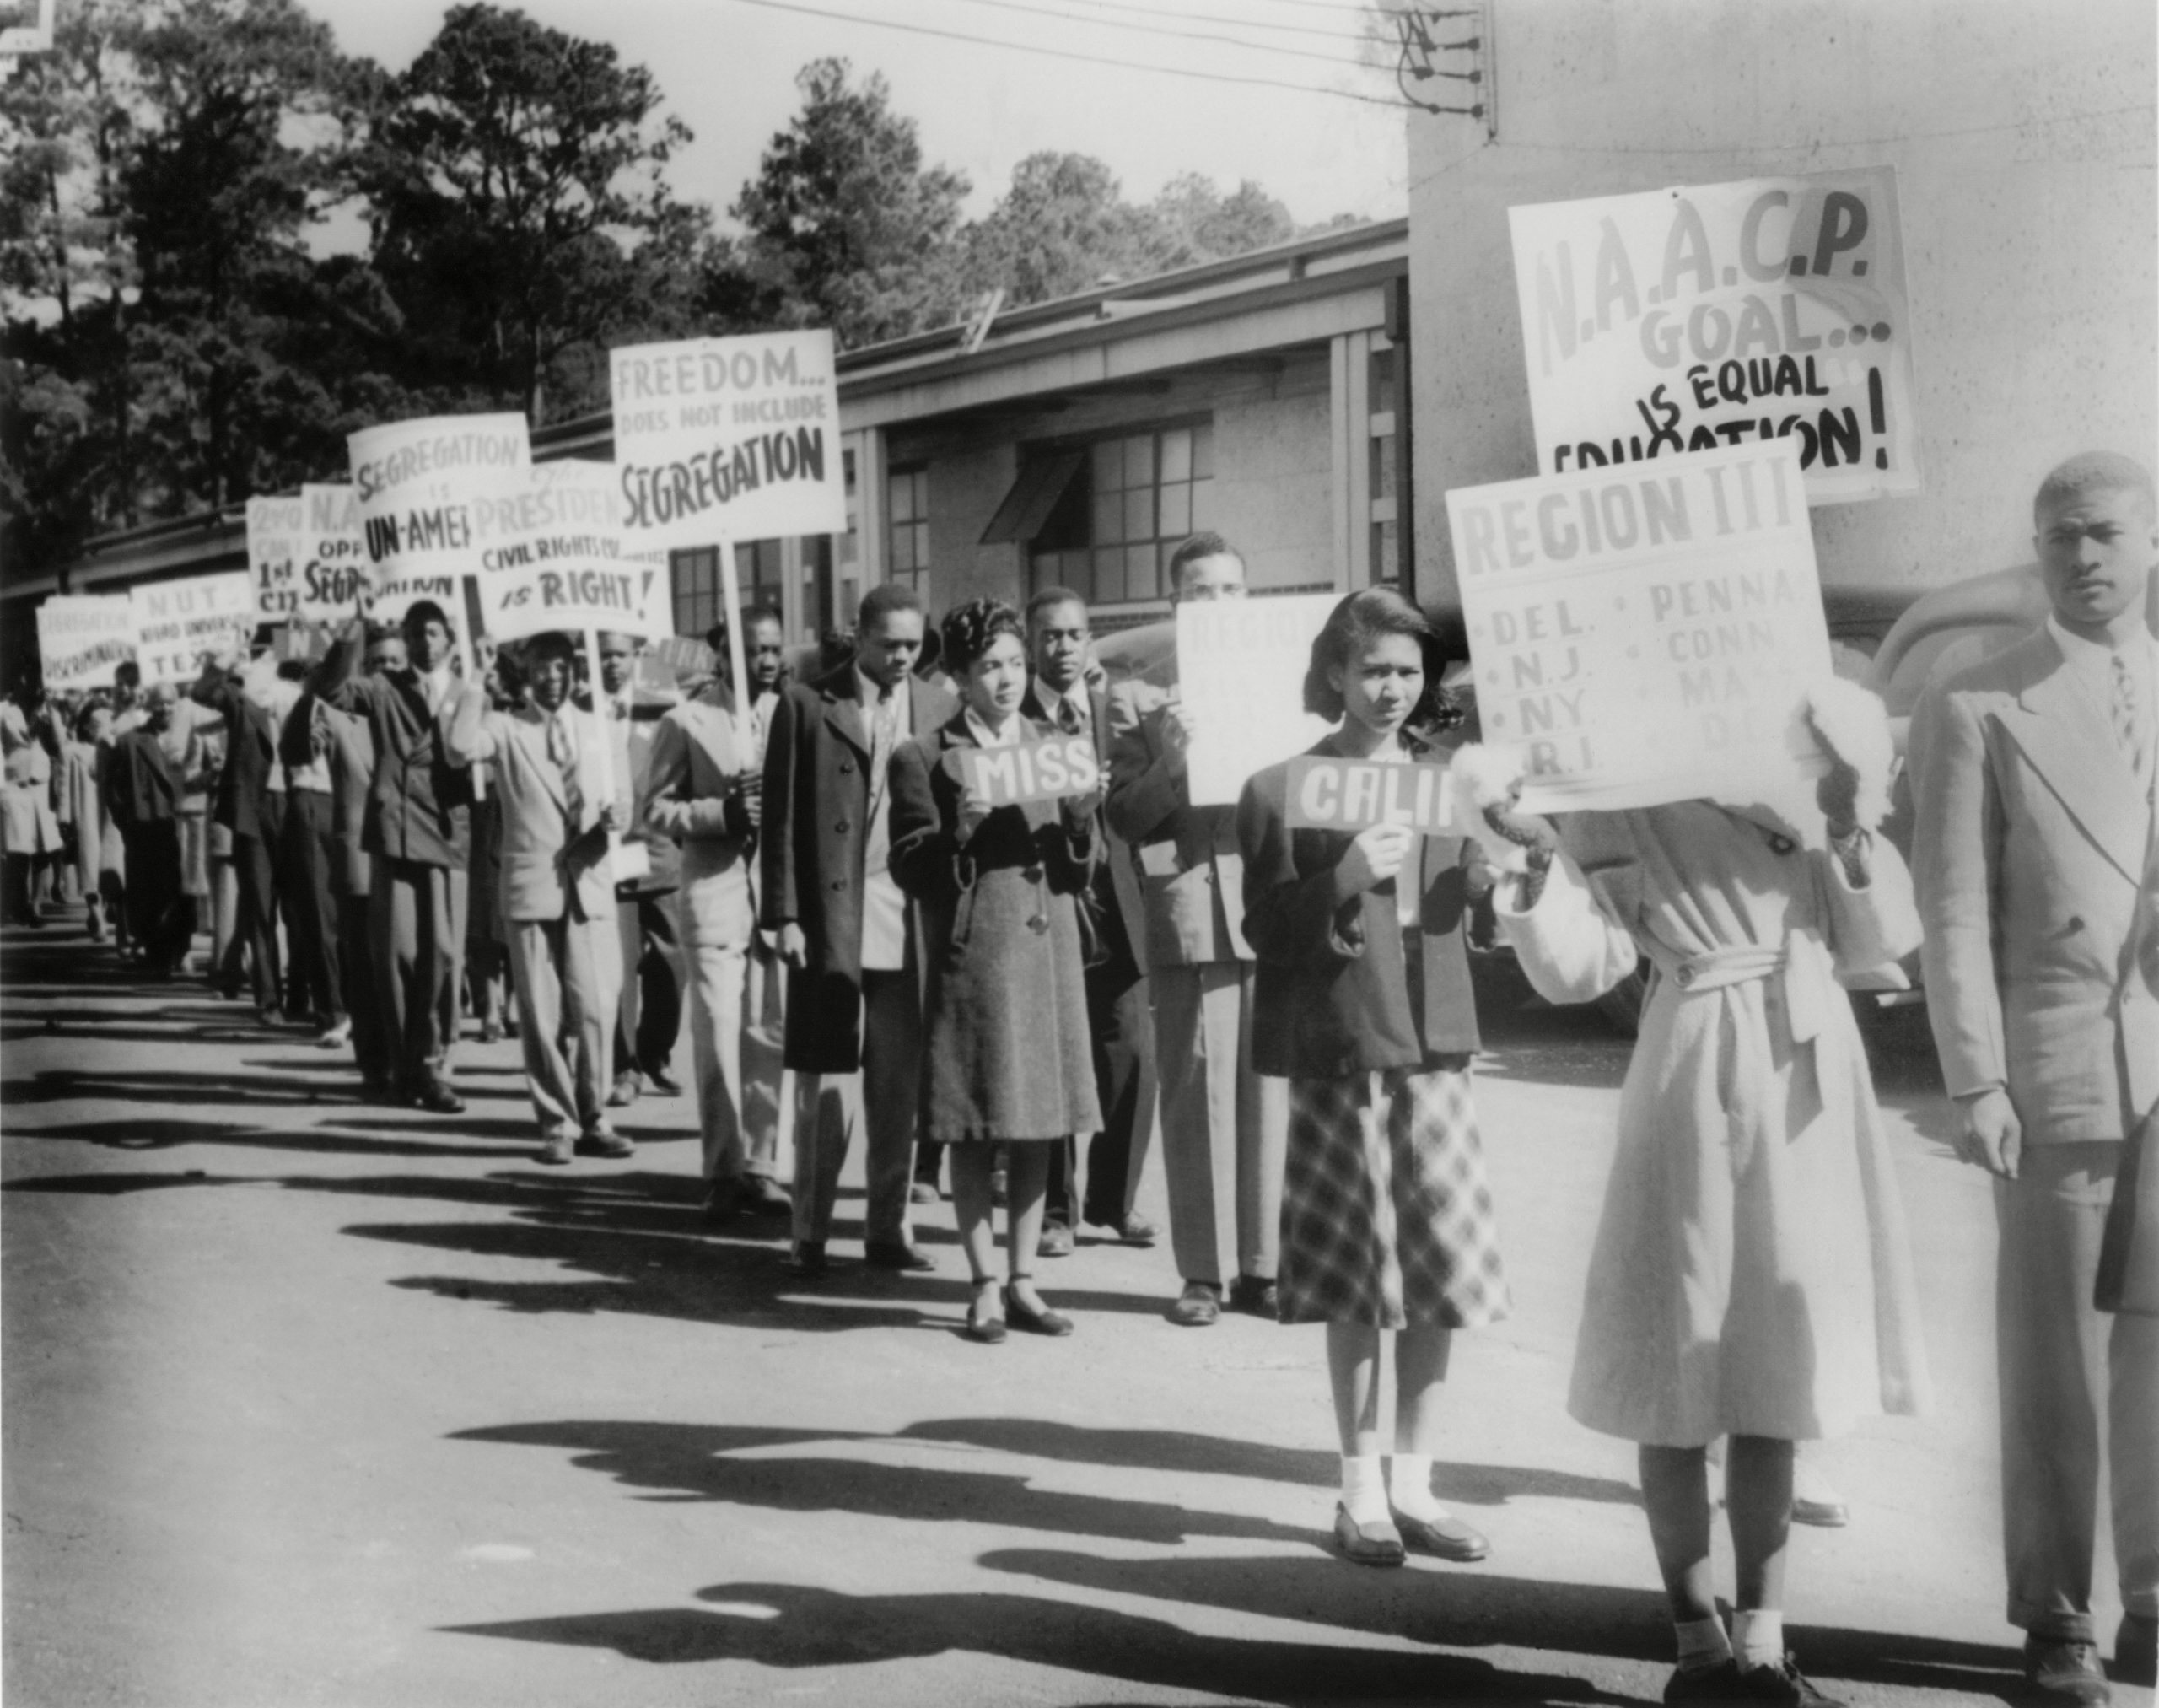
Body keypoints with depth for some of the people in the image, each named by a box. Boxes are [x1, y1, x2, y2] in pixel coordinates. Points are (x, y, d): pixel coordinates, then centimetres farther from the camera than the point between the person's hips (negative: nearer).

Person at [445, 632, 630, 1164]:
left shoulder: (594, 727, 16)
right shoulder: (505, 728, 4)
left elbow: (617, 790, 21)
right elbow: (459, 749, -16)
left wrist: (613, 817, -1)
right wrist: (476, 689, -6)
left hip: (590, 884, 2)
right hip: (531, 886, -2)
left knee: (596, 1009, -4)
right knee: (542, 1015, 0)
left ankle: (593, 1120, 10)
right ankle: (555, 1125, 10)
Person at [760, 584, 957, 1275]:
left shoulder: (937, 708, 9)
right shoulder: (806, 703, 1)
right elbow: (780, 817, 0)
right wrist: (784, 916, -5)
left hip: (911, 925, 3)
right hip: (829, 923, -3)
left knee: (899, 1087, 7)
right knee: (826, 1084, 0)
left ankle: (887, 1229, 18)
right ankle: (809, 1234, 11)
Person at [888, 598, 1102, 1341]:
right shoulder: (924, 758, 0)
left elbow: (1080, 873, 10)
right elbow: (911, 870, -4)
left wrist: (1082, 813, -9)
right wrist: (962, 828, -20)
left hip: (1049, 952, 4)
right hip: (970, 955, -4)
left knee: (1038, 1127, 7)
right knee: (973, 1132, 0)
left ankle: (1022, 1282, 16)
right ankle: (985, 1286, 10)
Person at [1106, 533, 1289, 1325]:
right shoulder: (1140, 697, 6)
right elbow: (1124, 816, 0)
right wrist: (1171, 760, -15)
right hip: (1190, 909, -2)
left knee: (1270, 1091, 3)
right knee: (1196, 1095, 0)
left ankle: (1262, 1266, 12)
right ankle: (1202, 1272, 7)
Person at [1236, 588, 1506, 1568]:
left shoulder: (1446, 776, 12)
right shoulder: (1284, 788, -1)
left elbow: (1480, 905, 15)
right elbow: (1265, 927, -5)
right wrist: (1349, 877, -19)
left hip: (1435, 1043, 4)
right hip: (1339, 1046, -4)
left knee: (1442, 1264, 4)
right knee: (1359, 1271, 1)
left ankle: (1412, 1483, 16)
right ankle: (1360, 1491, 13)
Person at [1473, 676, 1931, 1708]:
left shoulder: (1805, 746, 8)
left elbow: (1880, 946, 9)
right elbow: (1575, 970, -10)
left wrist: (1853, 832, -7)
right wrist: (1533, 856, -24)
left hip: (1811, 1081, 5)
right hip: (1701, 1083, -4)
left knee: (1772, 1368, 11)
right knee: (1683, 1377, 3)